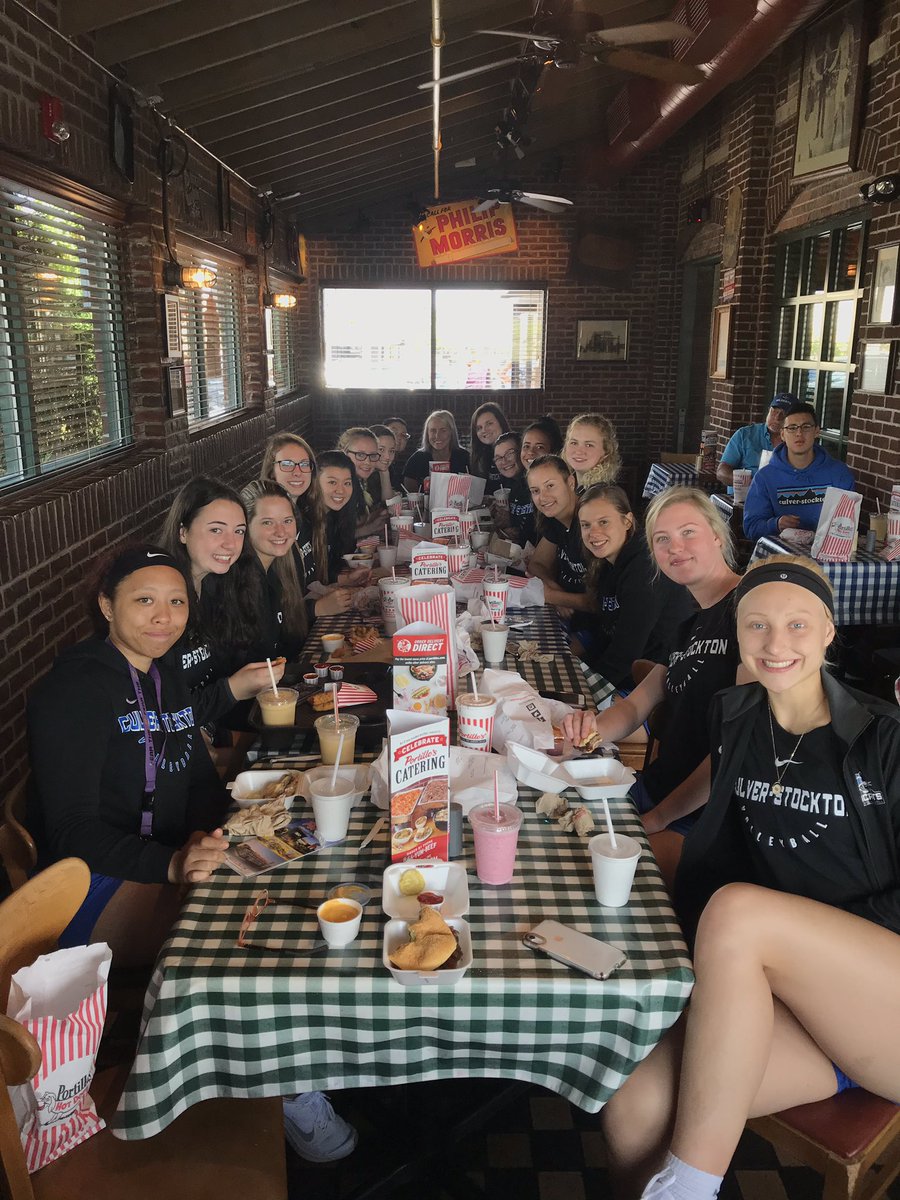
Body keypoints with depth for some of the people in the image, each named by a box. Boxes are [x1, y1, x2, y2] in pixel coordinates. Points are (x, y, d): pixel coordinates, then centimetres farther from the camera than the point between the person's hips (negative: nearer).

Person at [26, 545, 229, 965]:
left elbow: (202, 777, 12)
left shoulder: (168, 679, 12)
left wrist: (201, 834, -11)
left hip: (168, 863, 8)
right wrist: (170, 864, -38)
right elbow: (70, 831, -22)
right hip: (91, 890, -8)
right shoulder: (72, 690, -16)